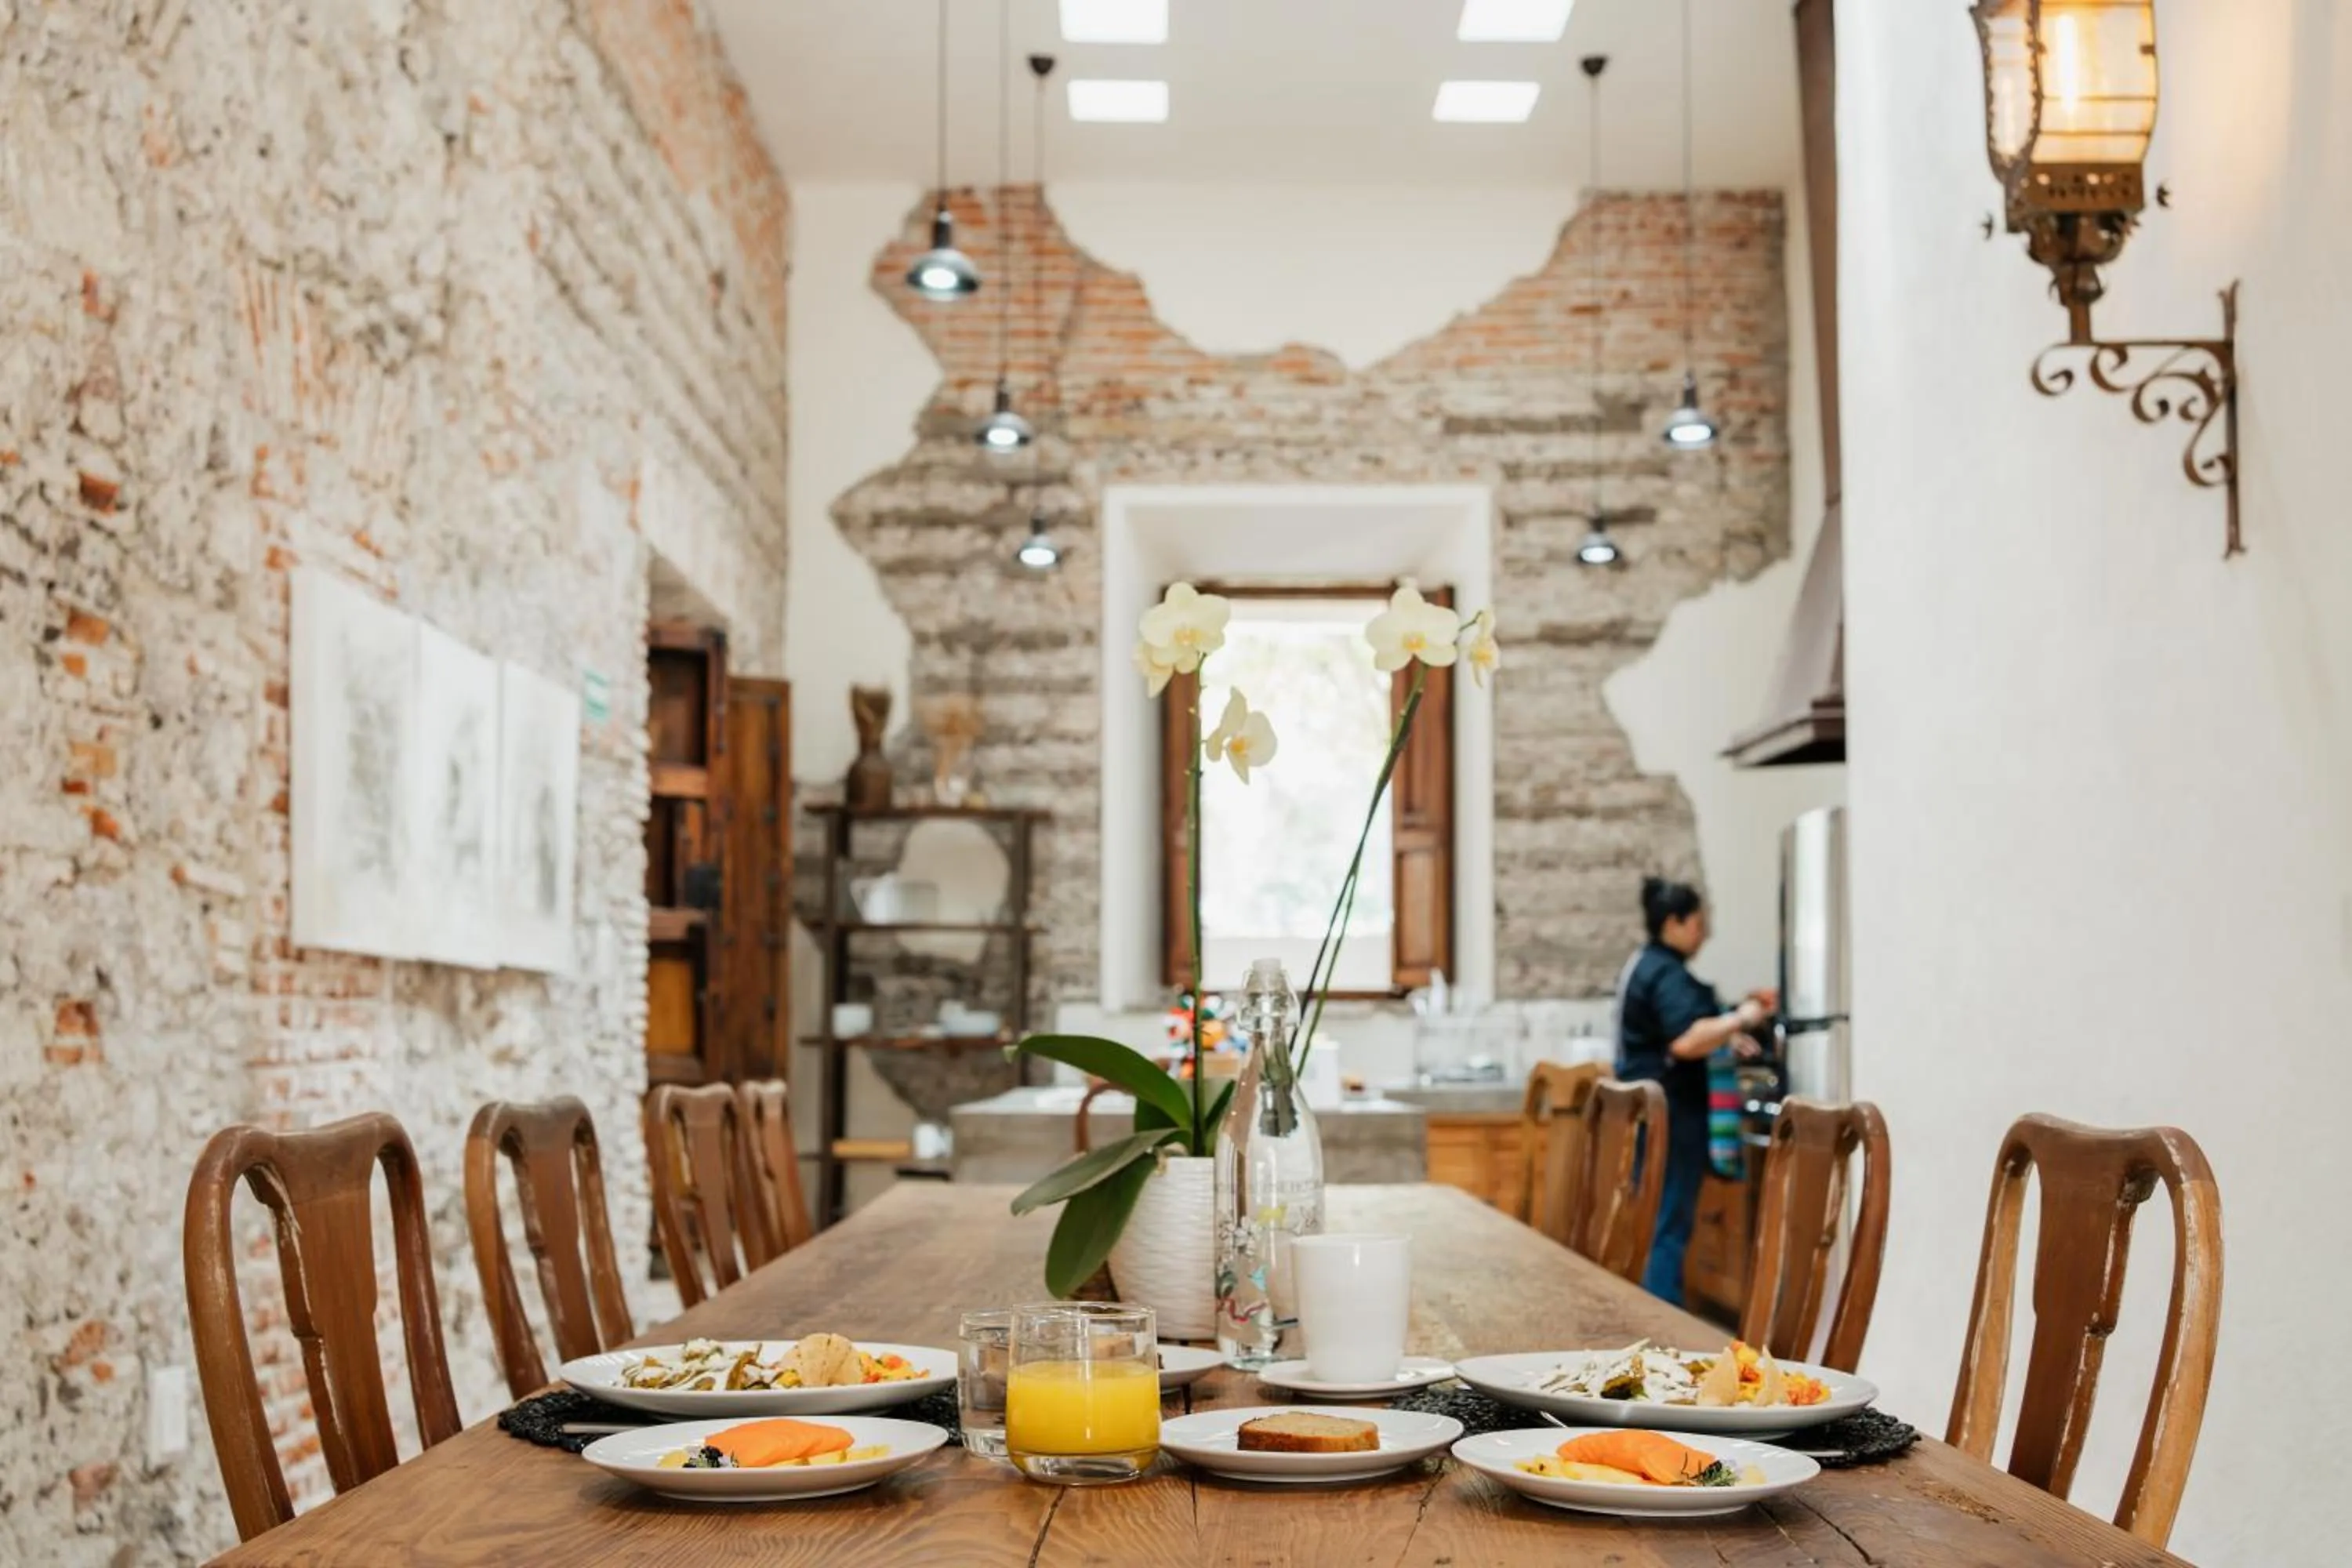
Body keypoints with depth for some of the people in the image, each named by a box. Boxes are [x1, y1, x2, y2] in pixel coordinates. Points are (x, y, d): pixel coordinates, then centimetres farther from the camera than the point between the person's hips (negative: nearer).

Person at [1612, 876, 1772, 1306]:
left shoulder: (1643, 965, 16)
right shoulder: (1668, 974, -16)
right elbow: (1686, 1041, -30)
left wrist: (1724, 1041, 14)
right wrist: (1740, 1020, -20)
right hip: (1670, 1114, -10)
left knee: (1650, 1222, 14)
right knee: (1669, 1226, -8)